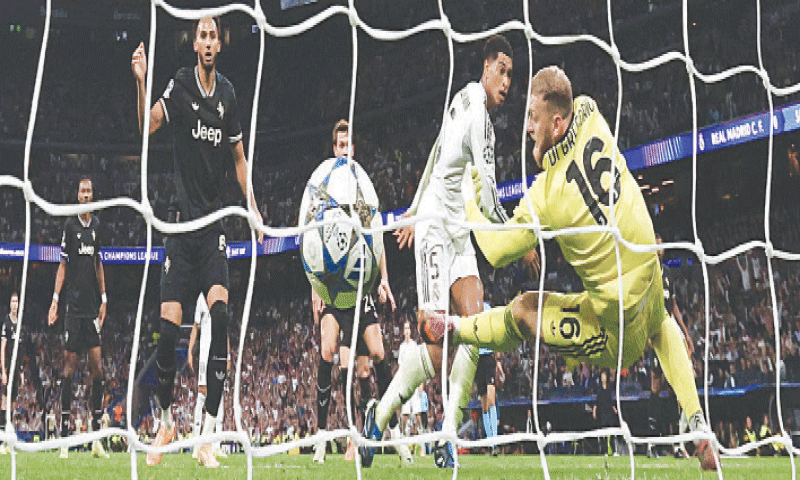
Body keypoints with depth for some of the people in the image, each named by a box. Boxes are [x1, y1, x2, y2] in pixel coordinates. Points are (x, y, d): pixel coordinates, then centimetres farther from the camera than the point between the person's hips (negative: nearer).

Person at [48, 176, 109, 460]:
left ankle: (96, 438, 2)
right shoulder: (70, 226, -1)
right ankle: (64, 436, 0)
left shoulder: (96, 225, 12)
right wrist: (55, 299, -8)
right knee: (69, 365, -4)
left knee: (97, 366, -1)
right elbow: (63, 264, -1)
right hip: (73, 306, -4)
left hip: (92, 306, 4)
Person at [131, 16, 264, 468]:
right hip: (181, 219, -2)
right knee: (168, 326, -5)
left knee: (220, 312, -18)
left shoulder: (229, 94, 9)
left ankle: (209, 435, -15)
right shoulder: (181, 84, -1)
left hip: (214, 222, 2)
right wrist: (141, 83, -33)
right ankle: (167, 421, 18)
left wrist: (254, 210, 9)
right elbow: (148, 125, -16)